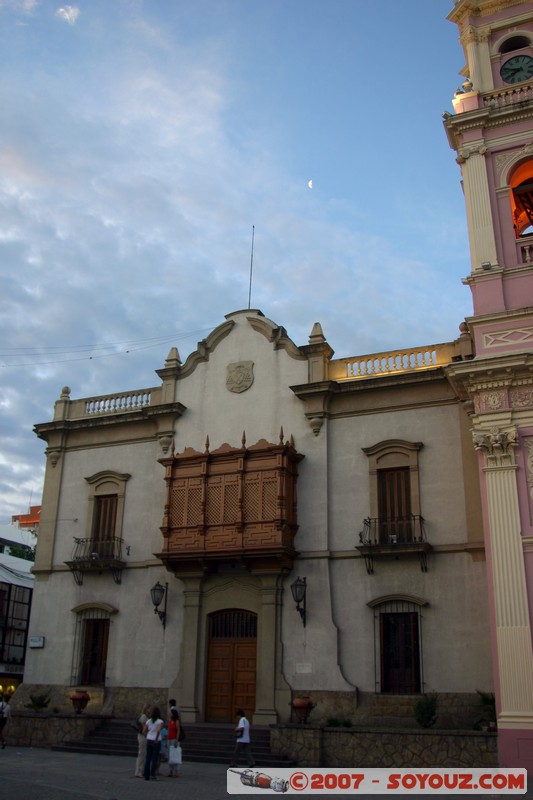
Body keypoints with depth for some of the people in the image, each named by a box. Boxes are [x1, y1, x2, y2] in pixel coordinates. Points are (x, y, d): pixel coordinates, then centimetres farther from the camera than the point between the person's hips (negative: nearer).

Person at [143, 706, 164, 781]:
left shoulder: (148, 721, 4)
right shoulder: (160, 721, -9)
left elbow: (144, 731, -1)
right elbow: (158, 730, -25)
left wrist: (148, 737, 9)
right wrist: (156, 739, -16)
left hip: (149, 741, 4)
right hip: (156, 742, -4)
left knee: (147, 758, 10)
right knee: (155, 759, 2)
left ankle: (146, 775, 10)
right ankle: (152, 774, -8)